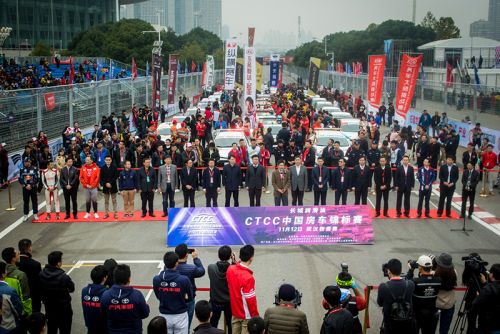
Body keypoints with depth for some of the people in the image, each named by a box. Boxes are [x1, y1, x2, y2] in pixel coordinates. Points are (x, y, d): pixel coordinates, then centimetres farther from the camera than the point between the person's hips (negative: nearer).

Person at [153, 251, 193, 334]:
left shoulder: (156, 279, -11)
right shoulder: (184, 279, -19)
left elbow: (158, 296, 5)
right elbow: (190, 298, -3)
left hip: (164, 316, 2)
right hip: (180, 316, -2)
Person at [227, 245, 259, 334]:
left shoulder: (230, 269, -6)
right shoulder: (247, 277, -28)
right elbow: (250, 300, -23)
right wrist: (255, 316, -10)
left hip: (235, 311, 7)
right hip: (246, 314, -7)